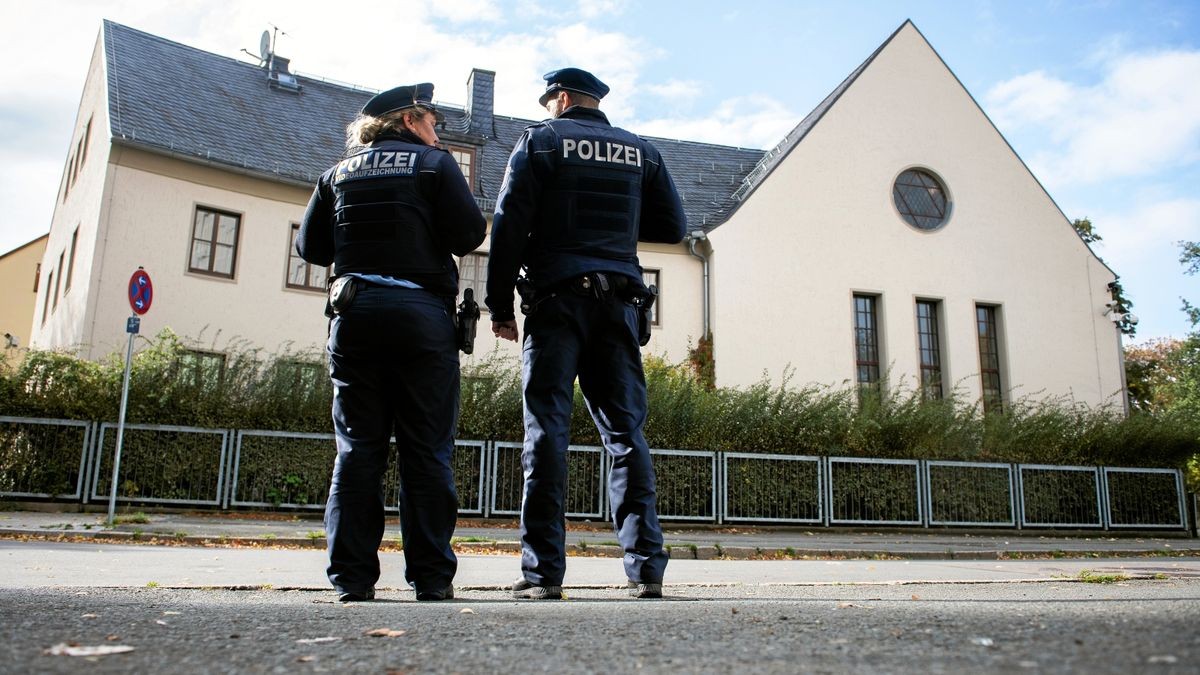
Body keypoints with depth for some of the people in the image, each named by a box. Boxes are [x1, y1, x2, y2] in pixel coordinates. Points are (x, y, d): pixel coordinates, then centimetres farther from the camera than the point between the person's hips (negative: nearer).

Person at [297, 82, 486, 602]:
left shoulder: (339, 173, 16)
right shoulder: (434, 164, 4)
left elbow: (310, 246, 14)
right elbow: (469, 234, -6)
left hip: (355, 312, 3)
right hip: (422, 312, -3)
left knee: (358, 447, 4)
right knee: (426, 448, -1)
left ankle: (353, 576, 1)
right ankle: (431, 576, -1)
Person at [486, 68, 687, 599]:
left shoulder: (539, 141, 6)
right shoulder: (642, 151, 17)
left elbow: (509, 226, -3)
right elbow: (672, 227, 16)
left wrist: (500, 305, 1)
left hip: (556, 297, -3)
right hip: (618, 301, 3)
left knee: (547, 430, -4)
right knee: (626, 430, 3)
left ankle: (543, 570, -7)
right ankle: (646, 566, -2)